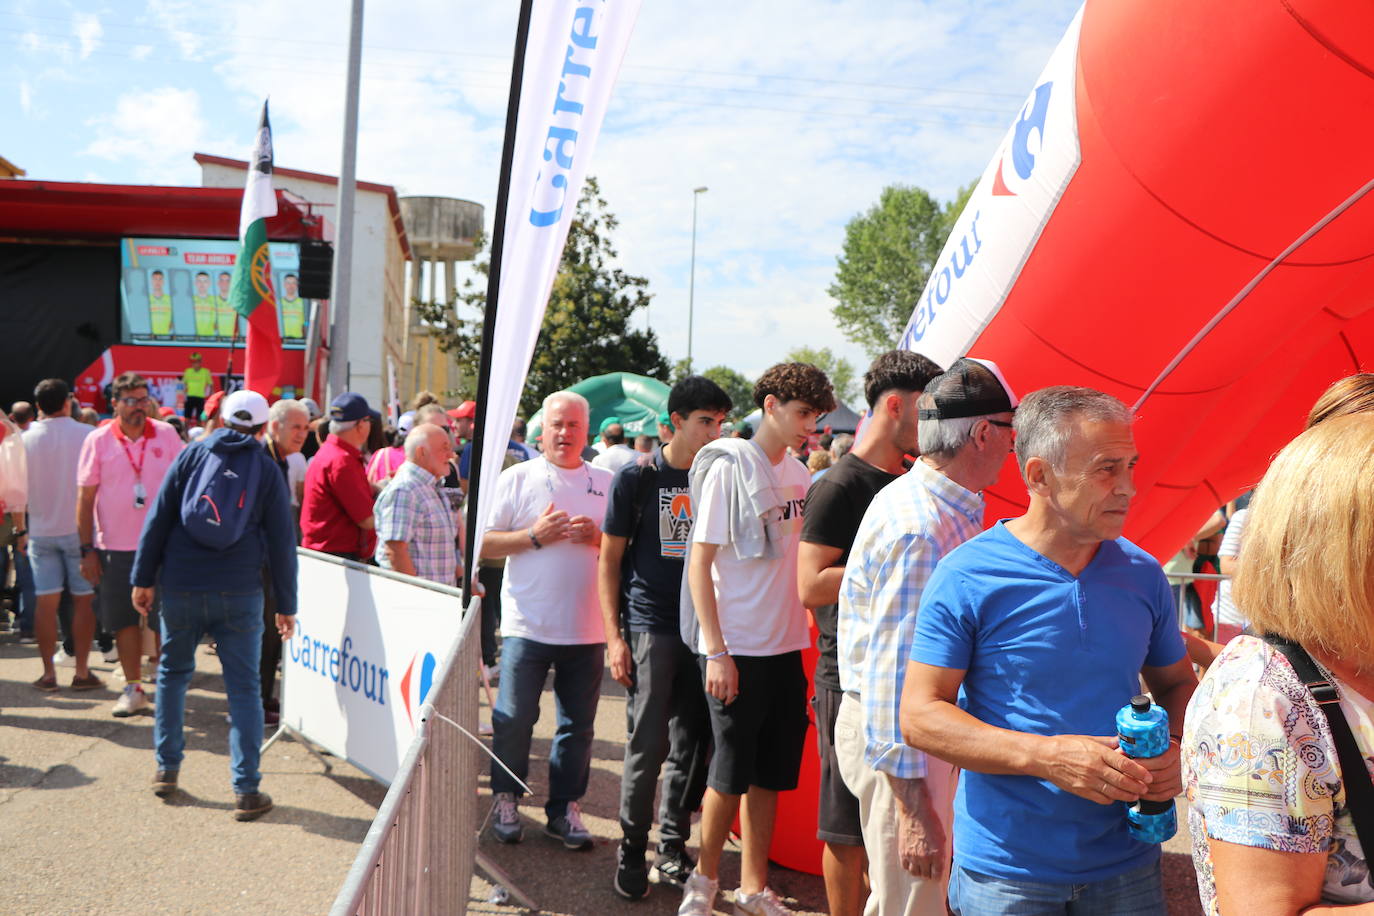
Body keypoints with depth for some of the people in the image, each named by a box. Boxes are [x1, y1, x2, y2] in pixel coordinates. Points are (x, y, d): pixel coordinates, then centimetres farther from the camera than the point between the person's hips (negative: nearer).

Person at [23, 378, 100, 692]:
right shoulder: (87, 435, -10)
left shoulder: (27, 439, -3)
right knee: (83, 600, 5)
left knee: (46, 602, 6)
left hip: (41, 531, 2)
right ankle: (82, 672, 7)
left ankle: (48, 673, 9)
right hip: (80, 529, -2)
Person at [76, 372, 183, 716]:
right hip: (115, 546, 0)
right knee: (124, 620, 6)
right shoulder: (98, 441, -1)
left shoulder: (167, 435, 1)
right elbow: (85, 498, 1)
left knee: (164, 619, 4)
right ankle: (134, 688, 18)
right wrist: (87, 551, -2)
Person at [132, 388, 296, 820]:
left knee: (172, 674, 20)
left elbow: (158, 519, 1)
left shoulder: (191, 455, 5)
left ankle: (166, 769, 26)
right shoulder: (268, 470, 4)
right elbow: (282, 543, 3)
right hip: (239, 593, -1)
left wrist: (143, 578, 6)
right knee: (243, 688, 2)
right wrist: (286, 605, 8)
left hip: (180, 588, 1)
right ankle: (247, 791, -1)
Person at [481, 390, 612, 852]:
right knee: (513, 719, 3)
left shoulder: (607, 483, 9)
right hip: (528, 624, -2)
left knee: (578, 724, 8)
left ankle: (565, 809, 21)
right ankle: (505, 800, 23)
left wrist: (597, 536, -9)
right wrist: (535, 536, -13)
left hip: (587, 627, 2)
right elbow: (483, 544, -1)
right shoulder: (516, 479, 2)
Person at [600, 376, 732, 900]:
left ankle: (673, 846, 24)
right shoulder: (638, 477, -3)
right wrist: (614, 637, -7)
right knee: (647, 744, -1)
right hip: (650, 626, -4)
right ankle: (631, 851, 15)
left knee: (692, 745, 10)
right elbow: (610, 561, -1)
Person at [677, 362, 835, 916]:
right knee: (732, 772, 4)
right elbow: (700, 563, -12)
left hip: (786, 648, 6)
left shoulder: (799, 475, 8)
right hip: (737, 650, -6)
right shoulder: (728, 467, -10)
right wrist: (716, 652, -16)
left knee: (770, 772, 12)